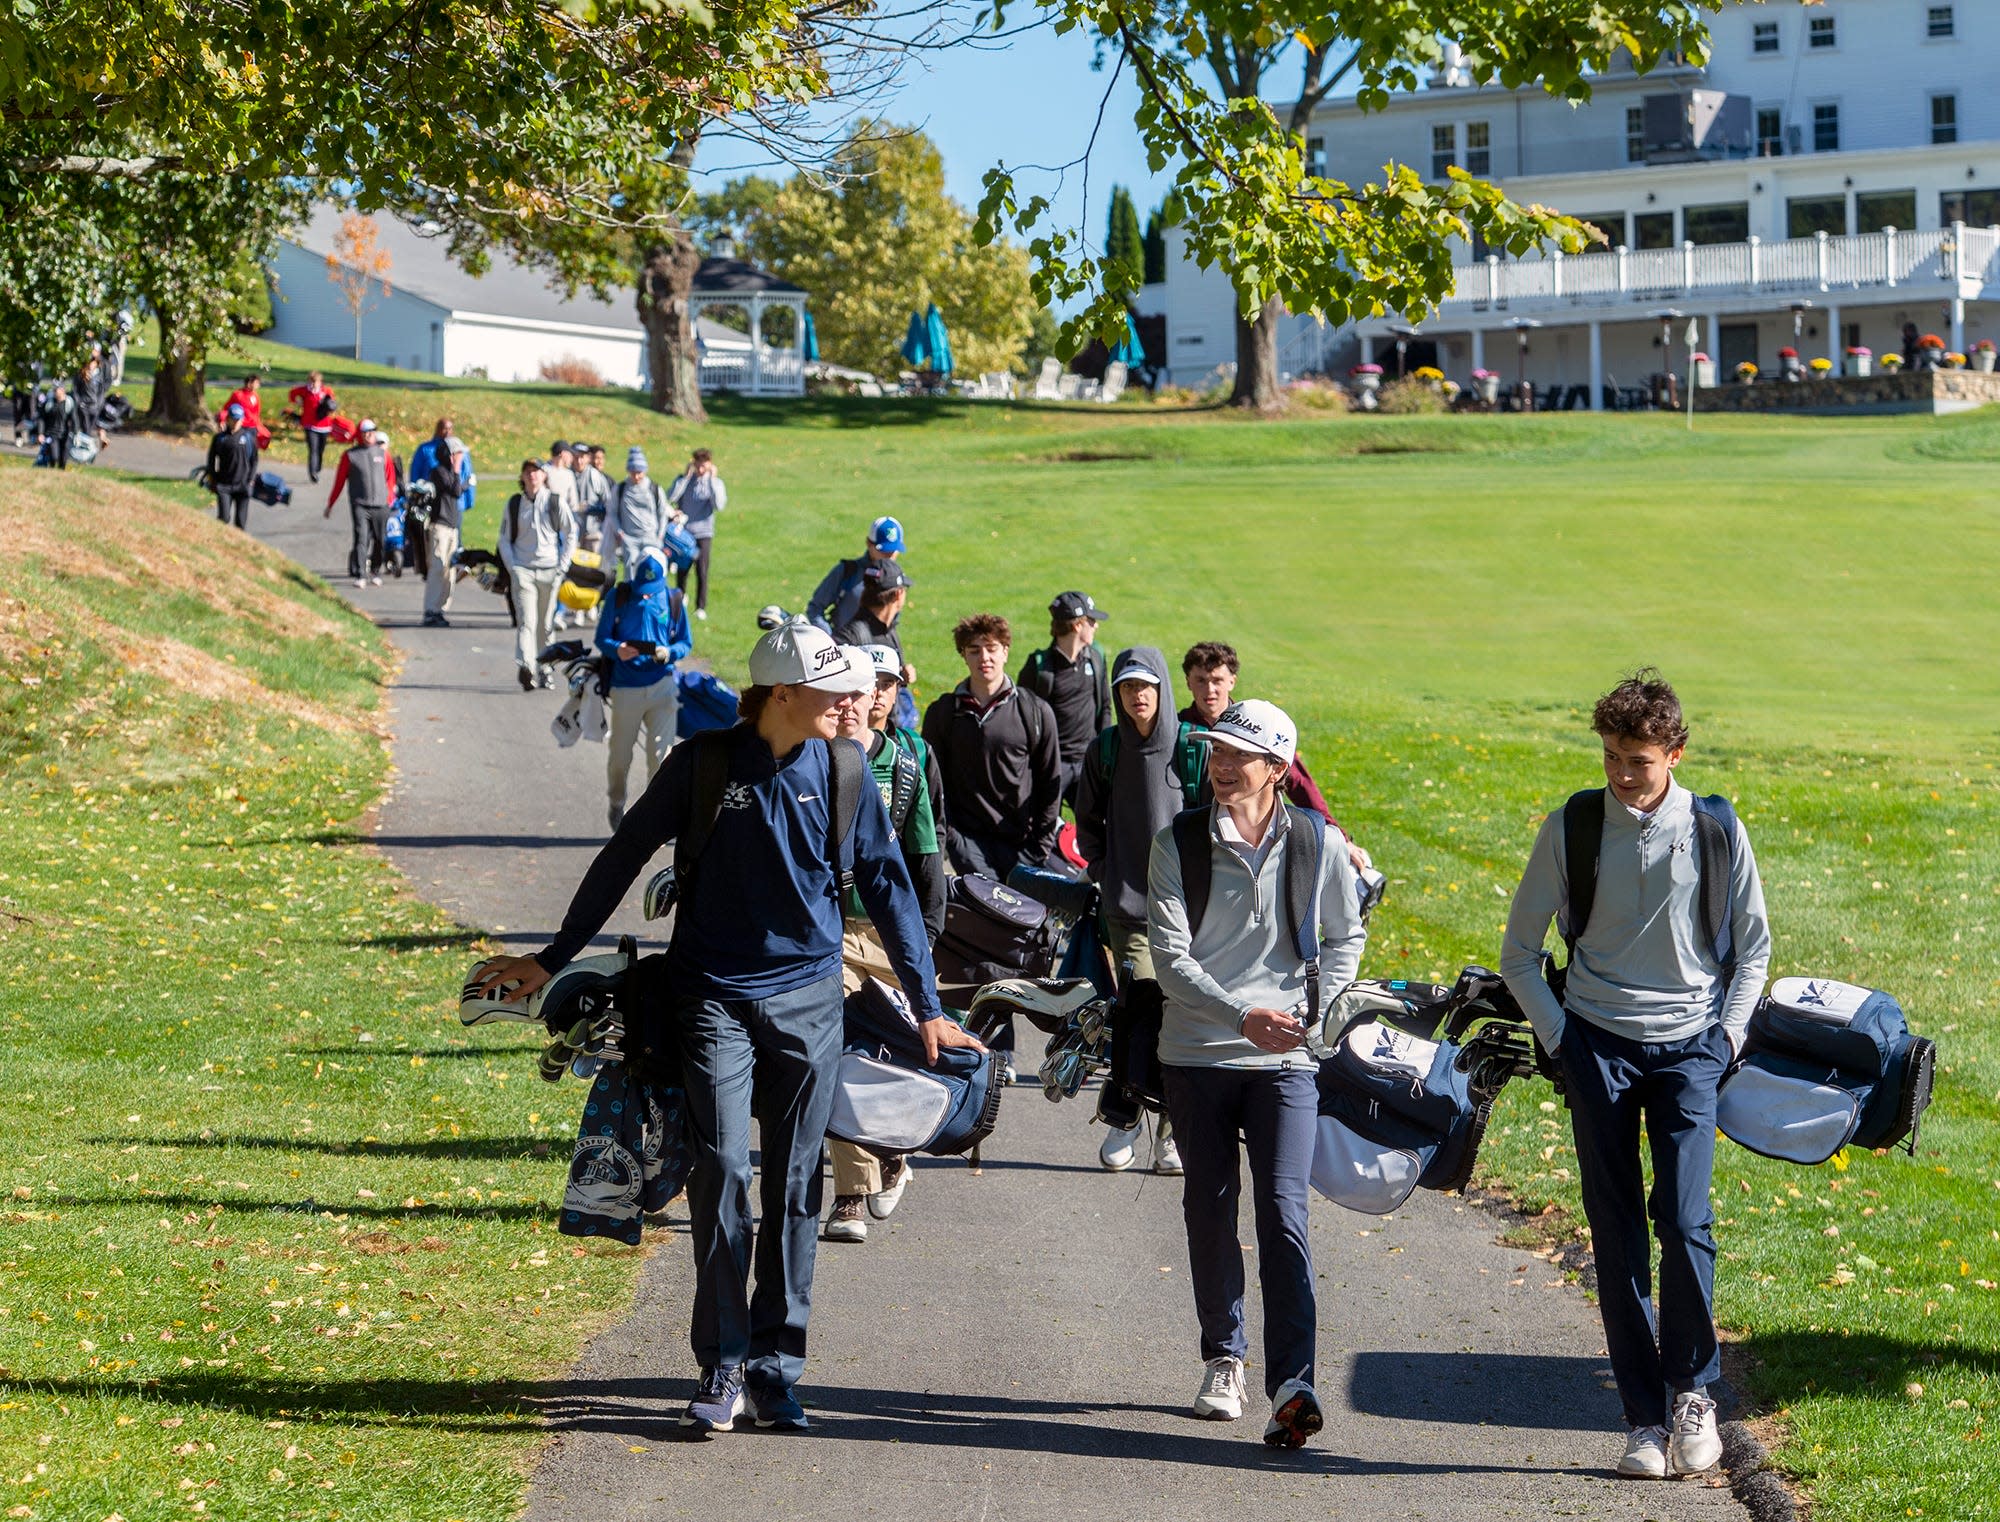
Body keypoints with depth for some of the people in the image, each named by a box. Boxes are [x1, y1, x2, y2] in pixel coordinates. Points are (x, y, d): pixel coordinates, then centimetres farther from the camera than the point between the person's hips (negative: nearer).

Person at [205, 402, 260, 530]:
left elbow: (254, 460, 9)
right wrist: (212, 478, 4)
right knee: (224, 517, -9)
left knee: (241, 519, 1)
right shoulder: (220, 438, 3)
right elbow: (211, 459, 10)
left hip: (243, 485, 0)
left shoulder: (249, 437, 4)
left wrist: (251, 479, 2)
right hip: (224, 485, 0)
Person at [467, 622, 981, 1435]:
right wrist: (552, 960, 7)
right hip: (714, 995, -2)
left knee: (795, 1185, 4)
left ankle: (776, 1370, 13)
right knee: (721, 1168, -12)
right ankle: (722, 1368, -2)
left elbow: (886, 885, 8)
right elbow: (624, 857, 4)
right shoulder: (704, 761, -6)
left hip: (808, 1000, 2)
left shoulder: (842, 769, 0)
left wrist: (926, 1008, 8)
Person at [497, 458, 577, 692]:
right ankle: (525, 667, -28)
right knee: (526, 622, -15)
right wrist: (512, 568, 0)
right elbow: (505, 539, 12)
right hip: (523, 571, 0)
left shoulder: (556, 502, 4)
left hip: (551, 571, 0)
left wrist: (562, 567, -1)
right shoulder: (514, 504, 8)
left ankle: (545, 670, 16)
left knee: (546, 625, 6)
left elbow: (571, 534, 6)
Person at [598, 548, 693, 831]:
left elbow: (685, 642, 8)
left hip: (662, 685, 0)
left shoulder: (673, 600, 4)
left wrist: (668, 653, -15)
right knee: (620, 754, 10)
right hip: (625, 687, 0)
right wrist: (616, 650, -21)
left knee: (660, 753, -9)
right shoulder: (618, 597, 1)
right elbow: (601, 638, 2)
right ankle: (616, 803, 37)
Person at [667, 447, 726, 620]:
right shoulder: (683, 479, 3)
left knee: (702, 571, -5)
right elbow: (671, 497, -14)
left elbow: (719, 505, -17)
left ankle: (701, 607, 2)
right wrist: (686, 476, -13)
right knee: (681, 570, 10)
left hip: (703, 533, -1)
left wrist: (712, 480, -16)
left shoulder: (715, 483, 0)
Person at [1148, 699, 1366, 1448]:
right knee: (1209, 1209, 11)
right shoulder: (1177, 843, -2)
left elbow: (1346, 937, 13)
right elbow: (1169, 955, -9)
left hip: (1286, 1057, -1)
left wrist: (1312, 1012, -3)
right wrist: (1243, 1015, -21)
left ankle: (1291, 1383, -14)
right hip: (1196, 1054, 1)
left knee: (1282, 1210, -12)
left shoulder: (1315, 843, 0)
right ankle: (1223, 1358, 28)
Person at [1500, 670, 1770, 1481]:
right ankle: (1646, 1419, 7)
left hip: (1687, 1047, -1)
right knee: (1616, 1236, 0)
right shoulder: (1571, 827, -1)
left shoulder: (1716, 830, 0)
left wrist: (1727, 1034, 1)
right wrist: (1559, 1037, -1)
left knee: (1685, 1221, -12)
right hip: (1599, 1046, 1)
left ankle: (1692, 1388, 10)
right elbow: (1519, 950, 8)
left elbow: (1753, 945, 12)